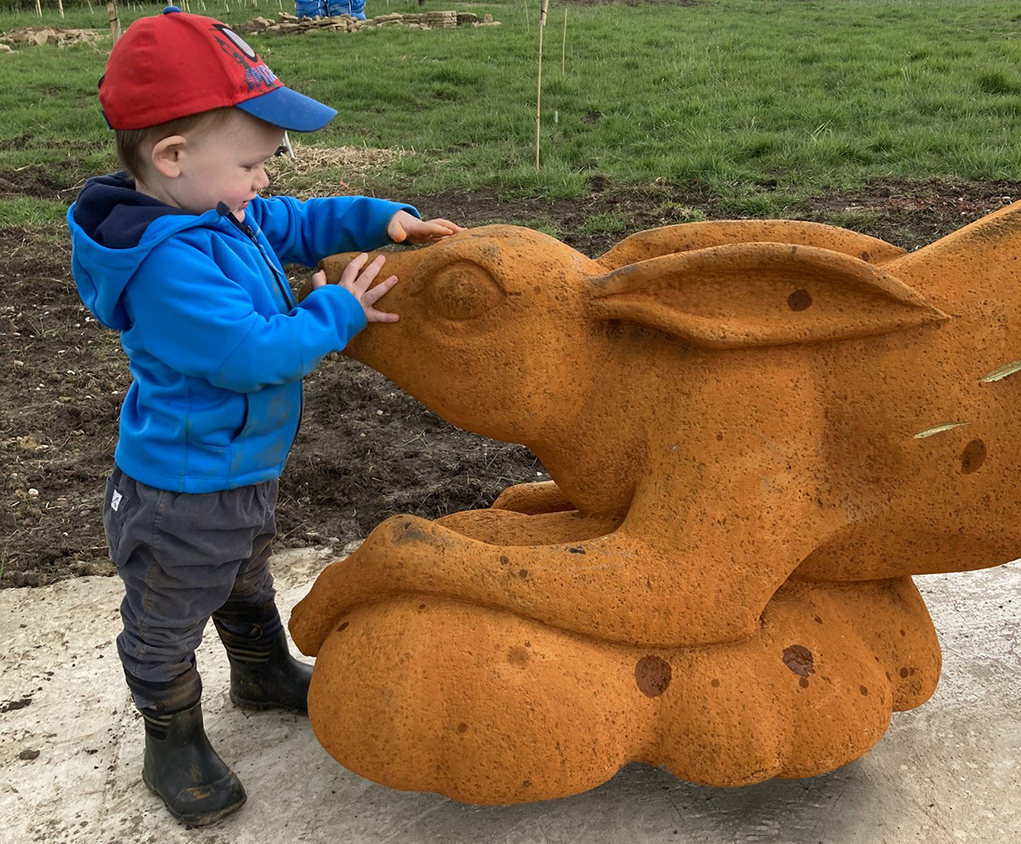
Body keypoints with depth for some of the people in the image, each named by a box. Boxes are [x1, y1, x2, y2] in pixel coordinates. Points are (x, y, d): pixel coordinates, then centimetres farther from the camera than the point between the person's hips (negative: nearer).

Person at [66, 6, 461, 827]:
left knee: (247, 585, 33)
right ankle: (173, 745, 36)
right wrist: (337, 312, -24)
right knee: (167, 628, 15)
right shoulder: (168, 264, -35)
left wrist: (383, 219, -2)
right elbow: (251, 352, -36)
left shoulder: (219, 214, -4)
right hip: (182, 497, -9)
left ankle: (265, 673, 57)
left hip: (245, 472, 10)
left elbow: (302, 224, 11)